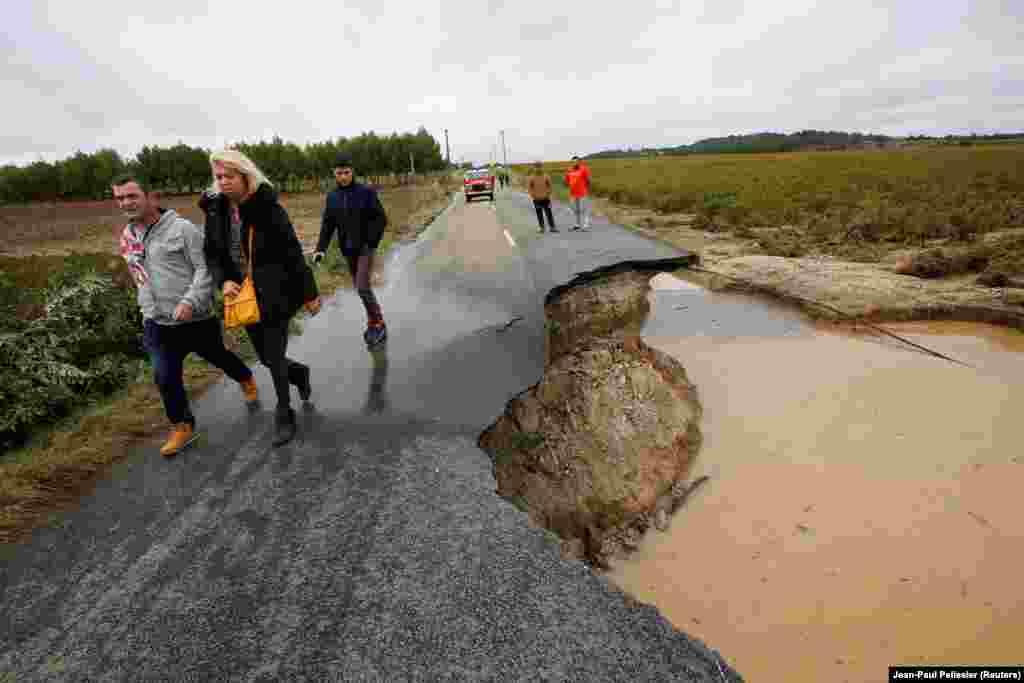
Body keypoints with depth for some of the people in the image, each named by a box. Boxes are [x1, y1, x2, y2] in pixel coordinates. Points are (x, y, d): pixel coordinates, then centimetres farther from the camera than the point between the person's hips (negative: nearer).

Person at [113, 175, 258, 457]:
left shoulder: (181, 228, -13)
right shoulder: (127, 237, 9)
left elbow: (205, 268, -17)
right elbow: (140, 278, 22)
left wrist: (189, 301, -28)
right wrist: (149, 308, 20)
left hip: (196, 318, -5)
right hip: (156, 323, 5)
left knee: (218, 357, 17)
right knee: (165, 377, 1)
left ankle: (247, 380, 47)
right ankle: (182, 427, 20)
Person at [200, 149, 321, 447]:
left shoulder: (267, 207, -14)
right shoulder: (215, 210, 2)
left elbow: (292, 252, -13)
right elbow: (212, 253, 9)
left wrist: (310, 293, -12)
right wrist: (223, 280, -11)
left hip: (276, 294, -5)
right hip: (244, 295, 6)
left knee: (274, 357, 0)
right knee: (265, 357, 14)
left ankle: (284, 414, 21)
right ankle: (299, 372, 47)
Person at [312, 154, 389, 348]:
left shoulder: (366, 192, -8)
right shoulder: (332, 197, 5)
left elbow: (381, 219, -8)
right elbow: (327, 225, 4)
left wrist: (371, 242, -15)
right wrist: (321, 248, -7)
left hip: (365, 247, -5)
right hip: (347, 250, 5)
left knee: (363, 288, -14)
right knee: (361, 289, 11)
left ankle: (377, 325, 3)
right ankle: (375, 324, 25)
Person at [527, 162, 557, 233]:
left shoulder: (546, 177, 0)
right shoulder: (532, 178, -2)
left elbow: (549, 186, 7)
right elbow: (529, 188, 1)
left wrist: (548, 194, -3)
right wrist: (533, 195, -8)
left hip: (546, 198, 0)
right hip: (536, 199, 0)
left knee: (549, 213, -1)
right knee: (539, 214, 4)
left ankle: (552, 227, 4)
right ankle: (542, 227, 12)